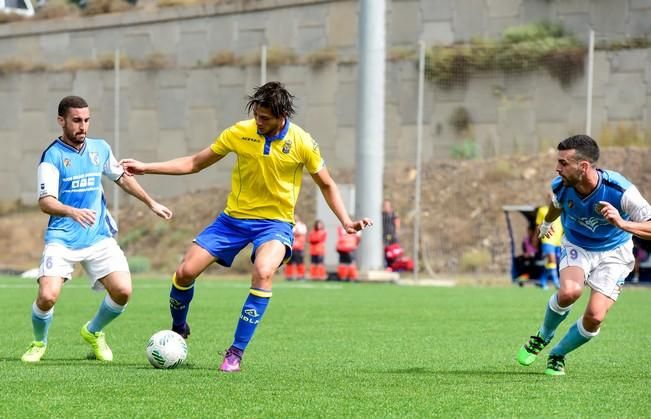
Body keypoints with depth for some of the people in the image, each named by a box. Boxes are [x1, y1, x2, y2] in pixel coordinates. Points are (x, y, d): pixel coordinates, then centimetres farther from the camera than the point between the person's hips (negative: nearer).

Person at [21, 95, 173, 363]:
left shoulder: (100, 149, 8)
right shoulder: (53, 156, -9)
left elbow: (122, 178, 27)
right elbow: (45, 202, -20)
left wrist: (151, 203, 29)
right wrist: (73, 212, -38)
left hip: (98, 237, 4)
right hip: (62, 239, -4)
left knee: (122, 291, -11)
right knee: (47, 296, -21)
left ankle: (93, 332, 20)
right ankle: (39, 344, 11)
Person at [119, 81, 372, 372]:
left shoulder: (302, 143, -10)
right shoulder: (239, 133, -6)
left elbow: (327, 185, 5)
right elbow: (194, 164, 5)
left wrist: (346, 222, -8)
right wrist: (146, 168, 0)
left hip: (275, 222, -3)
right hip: (234, 217, 3)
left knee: (263, 272, -33)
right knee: (185, 272, -8)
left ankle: (236, 353, -23)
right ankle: (178, 331, 24)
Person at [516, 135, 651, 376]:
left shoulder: (620, 191, -31)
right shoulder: (560, 187, -19)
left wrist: (622, 223, -48)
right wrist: (547, 223, 30)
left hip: (613, 253, -1)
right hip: (576, 246, 2)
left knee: (595, 317, -16)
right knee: (569, 292, -30)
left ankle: (558, 355, 14)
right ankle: (543, 336, 1)